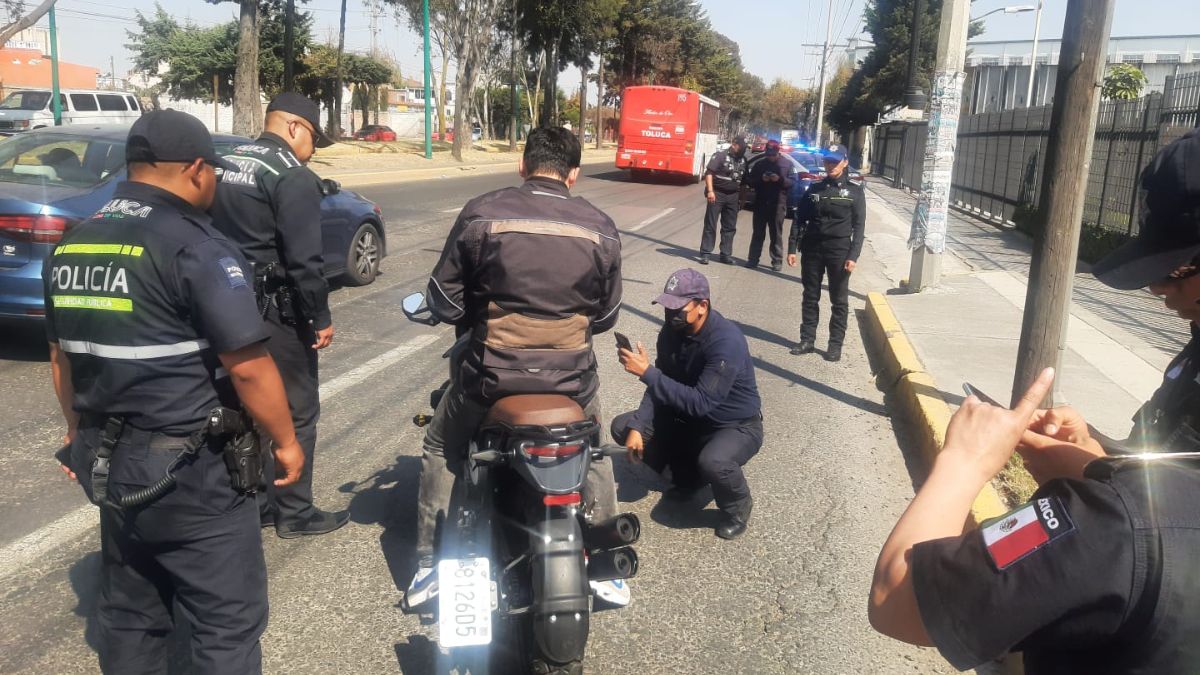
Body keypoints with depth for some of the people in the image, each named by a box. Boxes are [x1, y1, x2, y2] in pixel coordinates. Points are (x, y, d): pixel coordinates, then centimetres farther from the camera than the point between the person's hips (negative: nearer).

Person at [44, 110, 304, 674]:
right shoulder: (194, 246, -17)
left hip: (109, 463, 8)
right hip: (192, 472, -8)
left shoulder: (71, 245, 7)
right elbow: (247, 367, -19)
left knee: (129, 616, 21)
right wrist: (285, 440, -6)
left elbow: (61, 357, 17)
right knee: (228, 624, 5)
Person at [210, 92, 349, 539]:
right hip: (277, 311, -8)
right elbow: (304, 260, -21)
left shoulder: (229, 167, 12)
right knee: (296, 412, 3)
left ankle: (253, 502, 26)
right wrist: (321, 317, -13)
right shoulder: (293, 178, -15)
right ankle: (295, 513, 11)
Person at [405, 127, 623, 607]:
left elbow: (444, 302, -2)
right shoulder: (601, 228, -1)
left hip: (491, 370, -1)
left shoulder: (481, 213, -6)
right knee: (594, 453, 30)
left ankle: (430, 565, 26)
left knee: (441, 448, 25)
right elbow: (606, 315, 7)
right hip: (573, 375, 2)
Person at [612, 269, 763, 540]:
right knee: (622, 427, -3)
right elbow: (660, 387, -1)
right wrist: (637, 427, -16)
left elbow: (700, 403, -36)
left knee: (712, 461, -39)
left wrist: (647, 372, -37)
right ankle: (688, 476, 14)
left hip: (737, 426, -7)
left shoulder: (726, 341, -31)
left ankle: (737, 508, -3)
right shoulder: (671, 331, -9)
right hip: (688, 417, 7)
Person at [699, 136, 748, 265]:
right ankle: (705, 253, 0)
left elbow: (743, 180, 18)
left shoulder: (743, 160, 11)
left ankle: (726, 254, 15)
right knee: (710, 225, -2)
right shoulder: (721, 155, -8)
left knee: (730, 227, 8)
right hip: (718, 194, -6)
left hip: (733, 197, 6)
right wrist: (710, 191, -22)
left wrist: (741, 198, 15)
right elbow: (709, 173, -13)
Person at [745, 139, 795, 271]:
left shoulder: (787, 164, 3)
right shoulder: (759, 164, 8)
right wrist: (761, 179, -12)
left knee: (776, 234, 3)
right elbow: (750, 181, 7)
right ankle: (753, 259, 8)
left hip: (778, 204, -2)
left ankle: (777, 261, 8)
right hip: (760, 203, 2)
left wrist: (780, 179, -19)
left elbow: (793, 182, -2)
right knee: (758, 233, 4)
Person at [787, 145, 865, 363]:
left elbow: (859, 226, -4)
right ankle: (807, 340, 18)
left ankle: (836, 344, 11)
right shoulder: (815, 188, 7)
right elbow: (799, 219, 7)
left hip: (839, 250, -3)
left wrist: (853, 256, -13)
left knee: (839, 300, 4)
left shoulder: (854, 190, -1)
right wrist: (792, 248, -1)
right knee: (810, 296, 9)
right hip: (812, 248, 3)